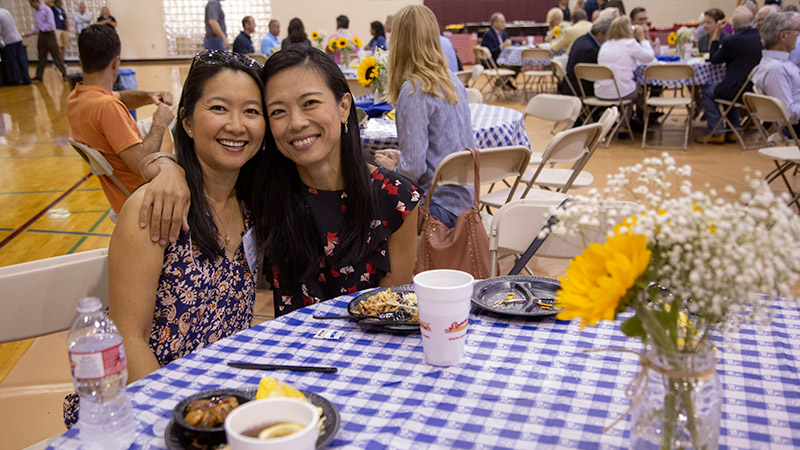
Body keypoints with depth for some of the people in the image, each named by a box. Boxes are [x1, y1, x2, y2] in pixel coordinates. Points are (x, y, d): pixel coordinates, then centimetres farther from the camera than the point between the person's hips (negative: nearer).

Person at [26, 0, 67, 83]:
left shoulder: (47, 10, -10)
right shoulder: (35, 11, 12)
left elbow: (50, 25, -16)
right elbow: (38, 26, 18)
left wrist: (39, 30, -19)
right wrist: (30, 33, 9)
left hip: (49, 35, -7)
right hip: (41, 36, 7)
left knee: (56, 55, -4)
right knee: (41, 57, 8)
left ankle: (64, 74, 1)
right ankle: (39, 77, 10)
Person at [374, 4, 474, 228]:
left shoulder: (413, 90, -19)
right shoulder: (454, 81, 6)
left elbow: (413, 169, -22)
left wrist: (392, 167, 1)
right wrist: (401, 157, 15)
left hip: (440, 208, -8)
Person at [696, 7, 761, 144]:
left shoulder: (733, 41, -19)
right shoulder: (761, 36, 4)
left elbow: (714, 59, -4)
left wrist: (716, 34, 1)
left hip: (741, 91, -8)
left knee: (707, 90, 13)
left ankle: (717, 132, 10)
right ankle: (733, 130, 32)